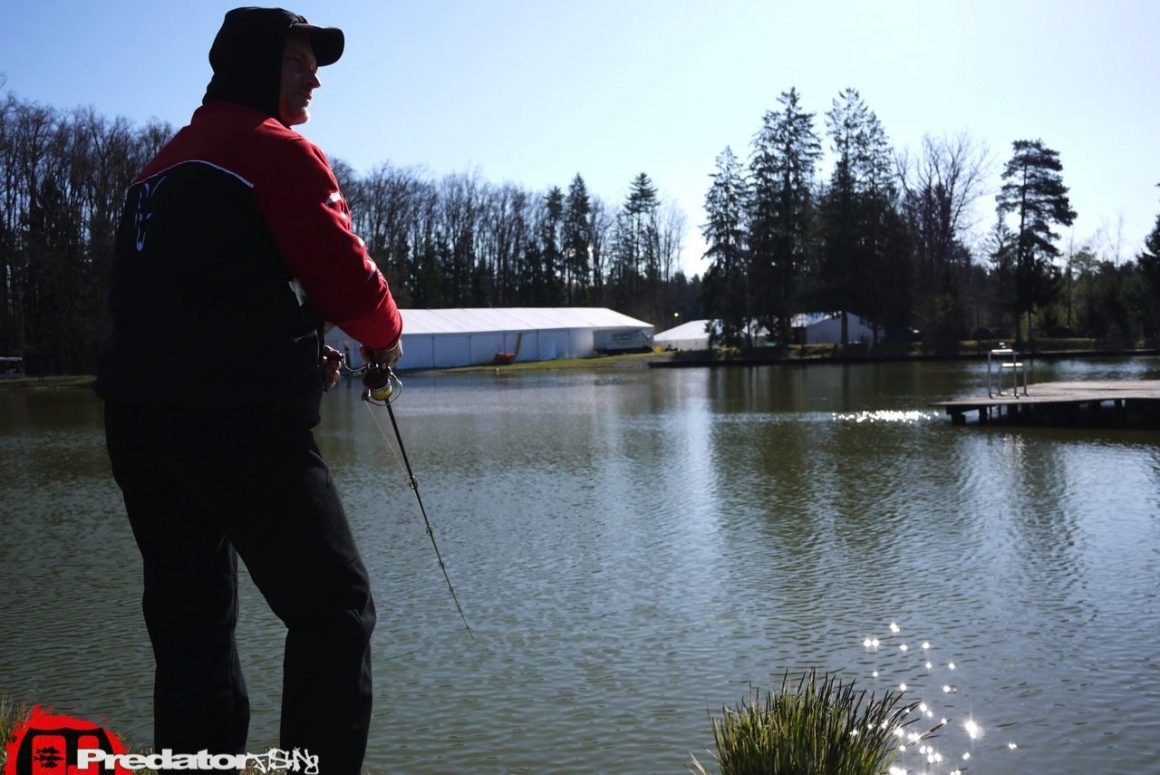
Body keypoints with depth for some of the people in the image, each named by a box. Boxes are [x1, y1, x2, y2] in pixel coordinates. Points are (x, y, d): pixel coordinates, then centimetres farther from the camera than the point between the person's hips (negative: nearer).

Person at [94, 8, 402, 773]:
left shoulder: (164, 166, 23)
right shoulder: (278, 149, -3)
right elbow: (346, 274, -10)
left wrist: (298, 351, 19)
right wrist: (386, 335, 10)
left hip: (139, 414, 9)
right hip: (238, 419, -8)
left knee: (190, 621, 12)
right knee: (334, 607, -2)